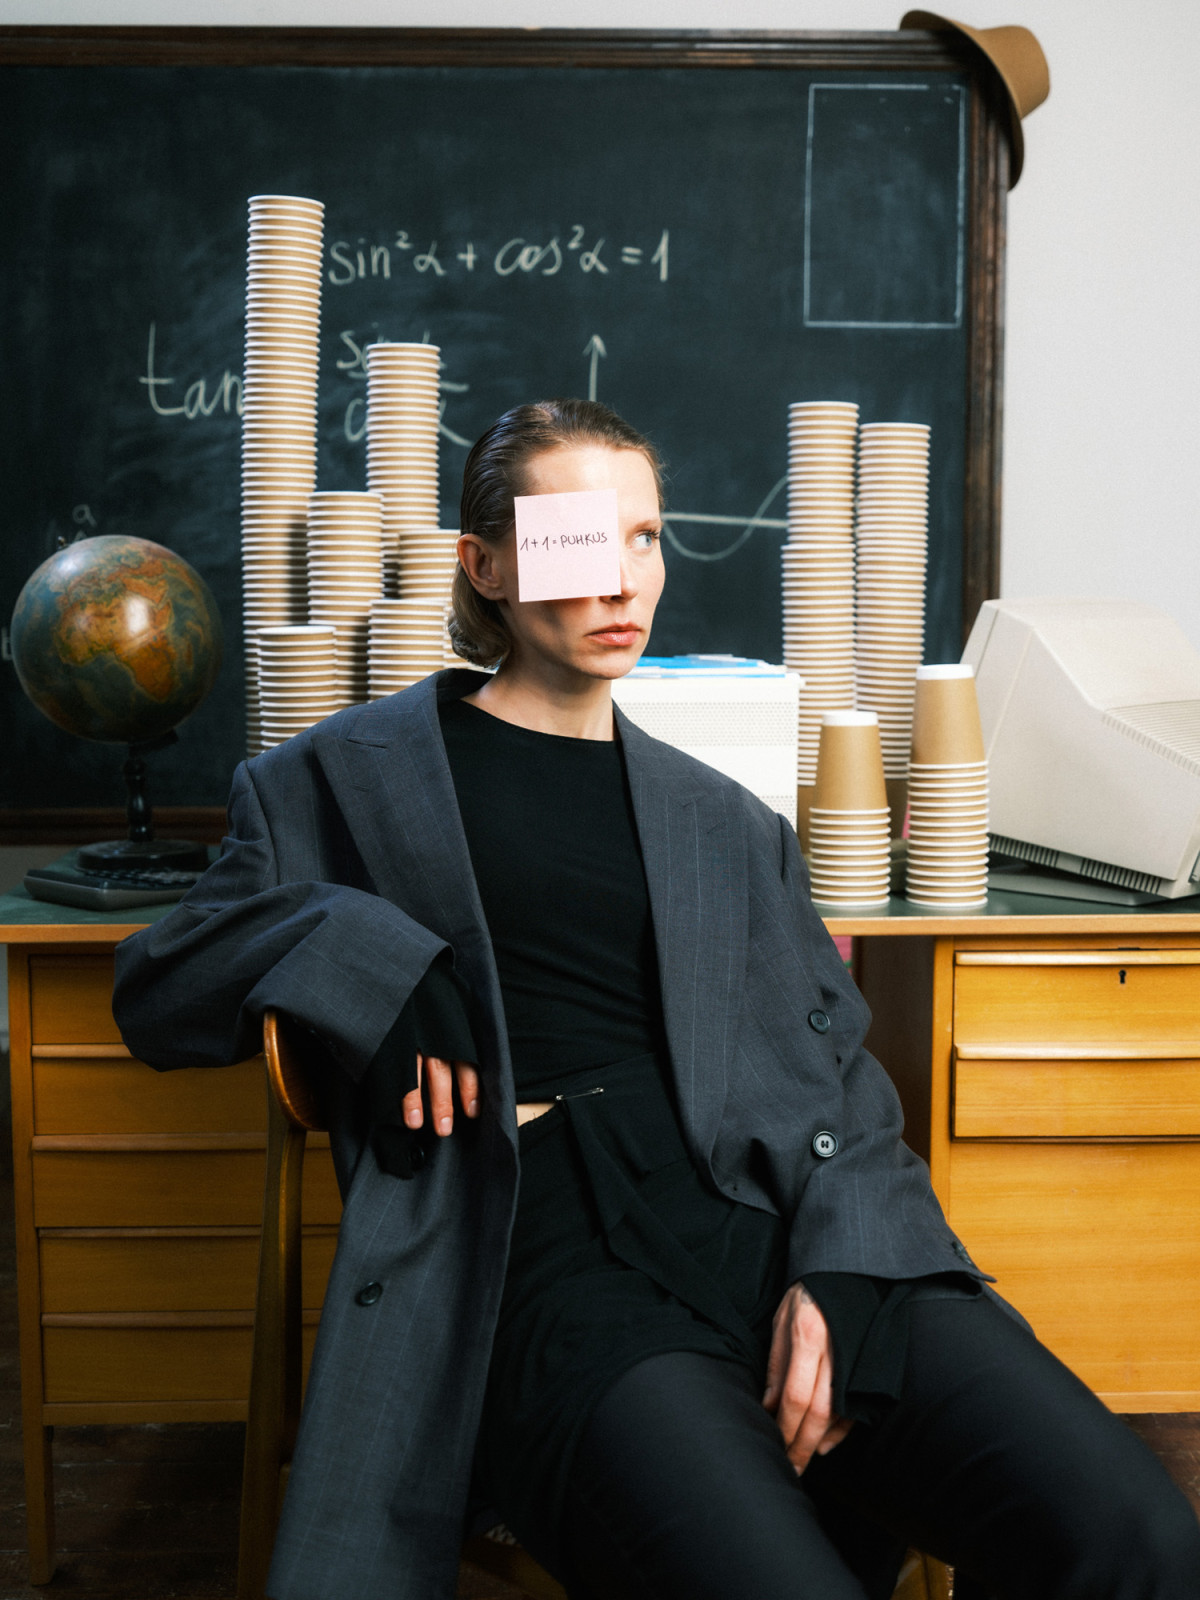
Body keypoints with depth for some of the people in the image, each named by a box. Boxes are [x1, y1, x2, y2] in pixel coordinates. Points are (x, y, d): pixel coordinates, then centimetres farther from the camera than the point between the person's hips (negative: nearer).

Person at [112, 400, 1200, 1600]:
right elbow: (156, 991, 12)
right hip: (555, 1254, -3)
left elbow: (836, 1065, 15)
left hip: (770, 1220, 4)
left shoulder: (728, 824, 25)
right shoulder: (350, 777, 17)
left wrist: (841, 1275, -6)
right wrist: (375, 955, -8)